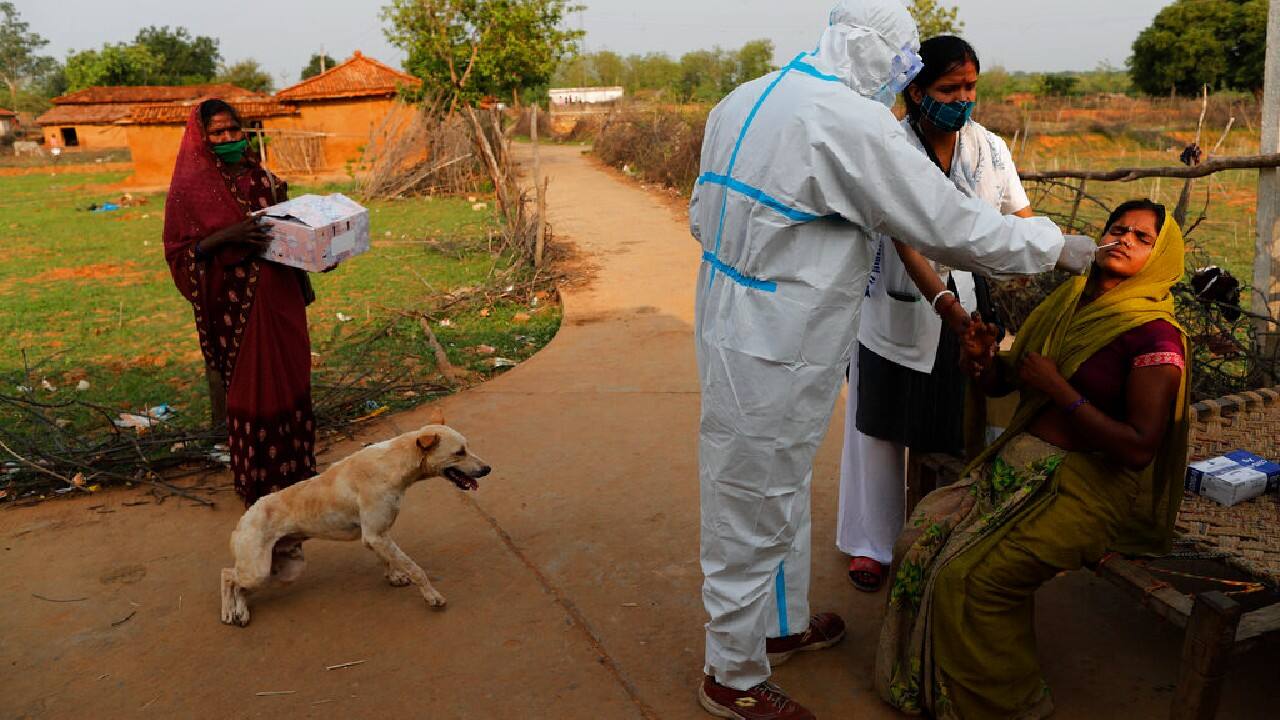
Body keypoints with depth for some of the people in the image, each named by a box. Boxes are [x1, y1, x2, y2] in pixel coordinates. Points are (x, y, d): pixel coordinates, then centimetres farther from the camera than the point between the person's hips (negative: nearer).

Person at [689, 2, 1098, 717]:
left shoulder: (742, 101, 7)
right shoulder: (853, 124, -19)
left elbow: (703, 214, 15)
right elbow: (951, 227, -15)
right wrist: (1057, 245, 0)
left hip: (730, 328, 9)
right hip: (774, 356, -9)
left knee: (781, 491, 25)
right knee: (754, 511, 7)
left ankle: (782, 623, 46)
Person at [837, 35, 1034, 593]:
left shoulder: (989, 148, -1)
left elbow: (1021, 219, -2)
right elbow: (904, 241, -26)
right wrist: (945, 303, -39)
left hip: (966, 304, 4)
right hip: (900, 310, -4)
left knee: (957, 426, 11)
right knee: (883, 427, 8)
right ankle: (871, 542, 25)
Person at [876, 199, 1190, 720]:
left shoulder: (1155, 335, -10)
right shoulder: (1069, 302, 11)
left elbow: (1139, 448, -18)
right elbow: (1002, 383, 18)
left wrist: (1059, 390, -17)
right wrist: (982, 359, -5)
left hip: (1085, 486, -7)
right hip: (1017, 463, 7)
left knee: (968, 574, -22)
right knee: (921, 540, -11)